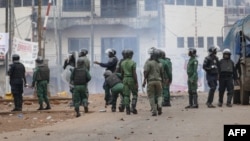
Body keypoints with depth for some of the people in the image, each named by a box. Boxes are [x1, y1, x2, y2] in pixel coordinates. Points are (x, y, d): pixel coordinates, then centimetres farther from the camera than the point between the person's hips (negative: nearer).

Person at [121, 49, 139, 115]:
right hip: (131, 79, -5)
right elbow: (134, 73, -15)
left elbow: (122, 73, 12)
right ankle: (133, 107, -5)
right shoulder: (133, 63, -11)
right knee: (135, 94, 8)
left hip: (125, 79, 5)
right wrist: (136, 82, -12)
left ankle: (127, 110, 3)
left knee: (126, 95, 5)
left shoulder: (123, 63, 6)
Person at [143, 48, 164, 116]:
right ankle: (159, 105, -14)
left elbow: (146, 71, -13)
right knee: (159, 95, 15)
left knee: (151, 96, 4)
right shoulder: (159, 63, 10)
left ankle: (154, 111, 0)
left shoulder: (148, 62, -6)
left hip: (150, 81, -3)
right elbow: (162, 73, 12)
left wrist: (144, 80, -9)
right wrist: (162, 81, 21)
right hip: (158, 81, 4)